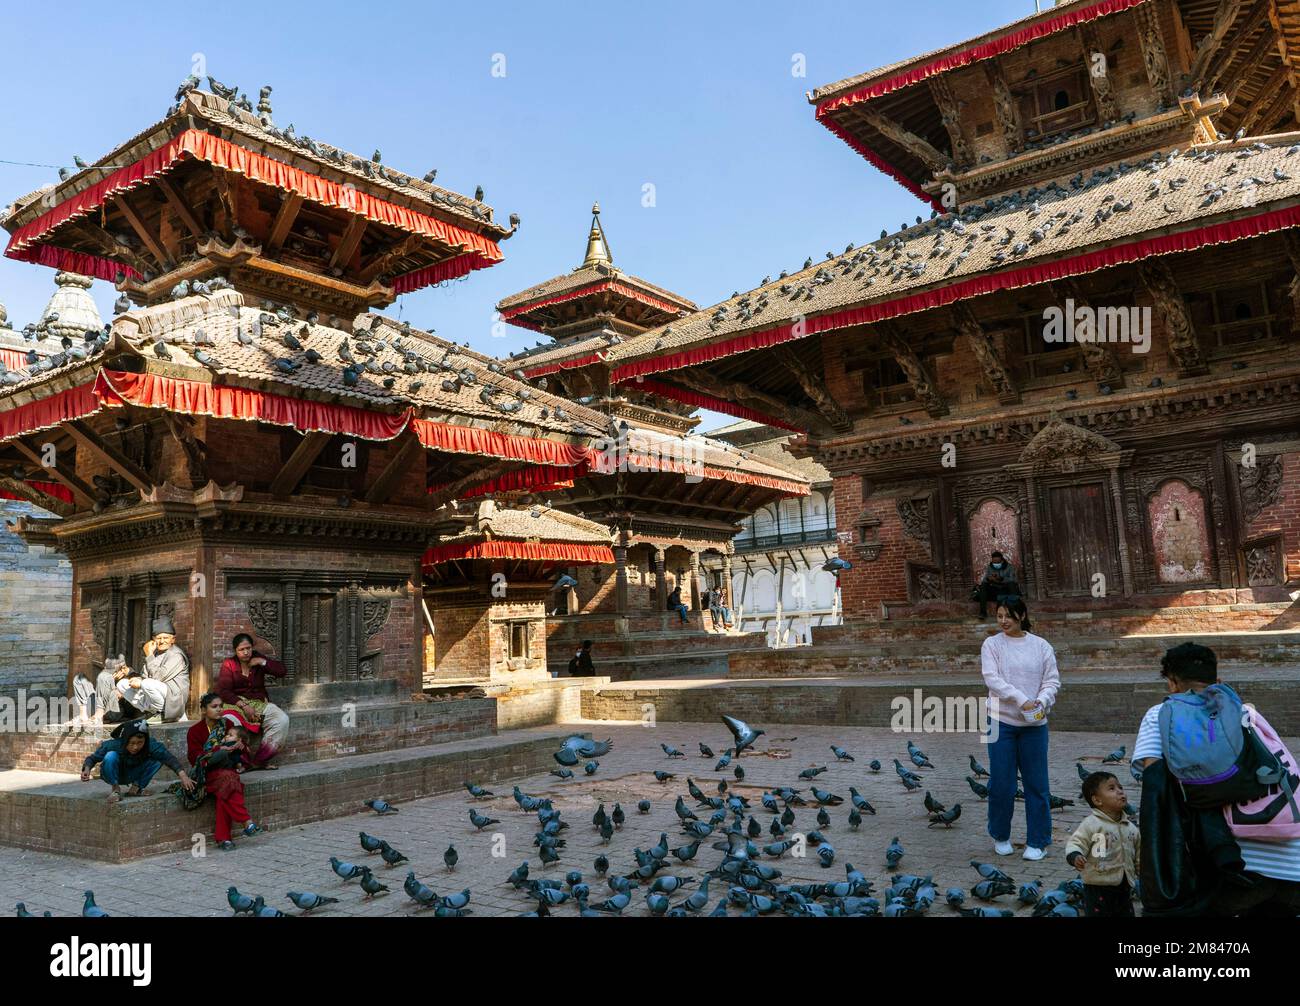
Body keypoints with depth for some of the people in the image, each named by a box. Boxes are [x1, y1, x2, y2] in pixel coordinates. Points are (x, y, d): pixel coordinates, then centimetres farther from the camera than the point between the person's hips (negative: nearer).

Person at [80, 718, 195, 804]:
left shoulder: (151, 745, -30)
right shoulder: (113, 745, -33)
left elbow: (169, 757, -37)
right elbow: (93, 757, -22)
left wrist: (183, 775, -50)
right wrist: (87, 769, -43)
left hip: (133, 776, 2)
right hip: (113, 775, -2)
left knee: (158, 759, -23)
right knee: (111, 756, -34)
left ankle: (136, 788, -4)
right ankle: (116, 789, -11)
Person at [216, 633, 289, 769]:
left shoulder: (257, 659, 11)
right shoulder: (229, 664, 3)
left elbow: (281, 671, 5)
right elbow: (222, 691, -7)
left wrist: (262, 662, -7)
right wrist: (243, 705, -18)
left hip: (259, 702, 3)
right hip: (235, 703, -3)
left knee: (282, 720, -25)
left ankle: (259, 761, -23)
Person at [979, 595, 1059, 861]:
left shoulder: (1041, 646, 5)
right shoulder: (992, 644, 0)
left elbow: (1053, 680, 4)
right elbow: (992, 679, -11)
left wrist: (1041, 702, -16)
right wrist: (1022, 701, -21)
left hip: (1035, 723, 1)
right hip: (1002, 721, -1)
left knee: (1036, 784, 5)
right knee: (1001, 783, 3)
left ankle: (1037, 842, 17)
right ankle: (1000, 836, 23)